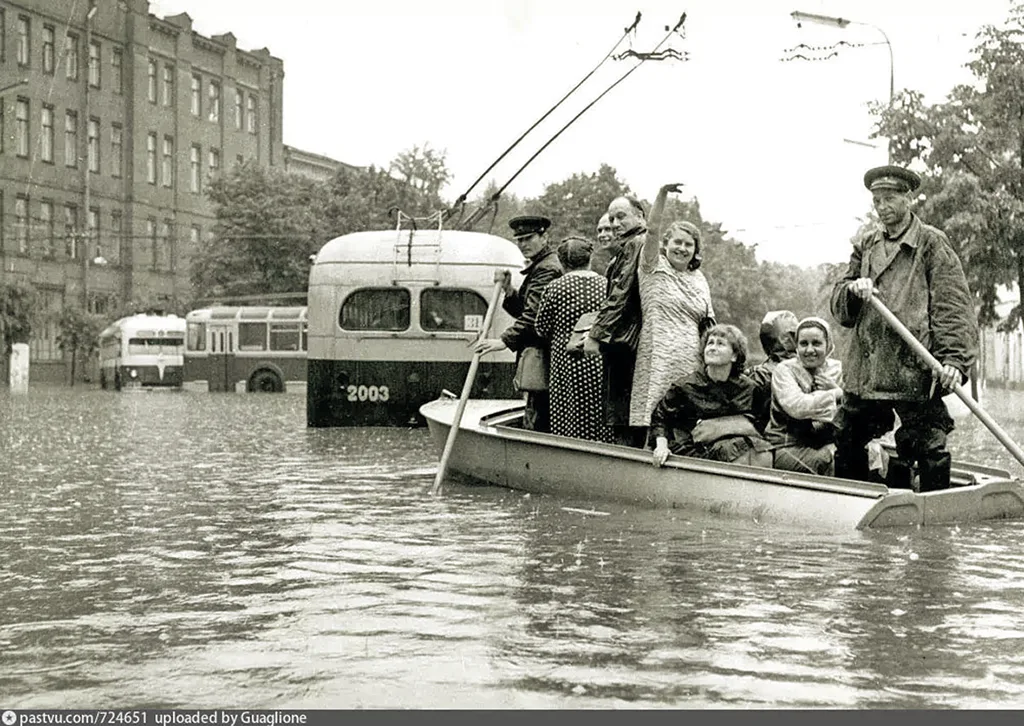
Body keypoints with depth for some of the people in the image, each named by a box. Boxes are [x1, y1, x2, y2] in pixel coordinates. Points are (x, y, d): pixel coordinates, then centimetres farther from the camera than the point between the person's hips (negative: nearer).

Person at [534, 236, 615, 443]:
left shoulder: (555, 288, -4)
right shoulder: (606, 285, 2)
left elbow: (542, 328, 3)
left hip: (567, 364, -2)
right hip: (602, 364, 2)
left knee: (568, 428, 3)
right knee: (603, 426, 6)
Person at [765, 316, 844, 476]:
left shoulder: (837, 369, 10)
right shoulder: (784, 370, -4)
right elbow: (797, 407, -23)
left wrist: (835, 388, -13)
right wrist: (836, 394, -16)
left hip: (826, 445, 4)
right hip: (786, 447, -4)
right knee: (825, 463, -31)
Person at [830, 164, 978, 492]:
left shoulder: (932, 243, 2)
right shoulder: (866, 247, 19)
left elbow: (954, 306, -5)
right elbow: (840, 310, 16)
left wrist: (954, 358, -18)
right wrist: (853, 290, -7)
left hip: (916, 370, -5)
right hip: (864, 372, 6)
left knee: (929, 449, -4)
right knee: (847, 447, 12)